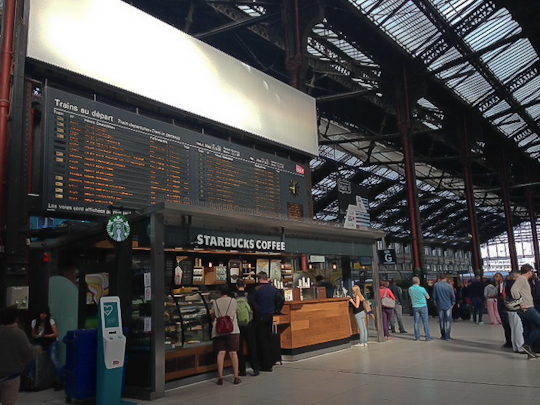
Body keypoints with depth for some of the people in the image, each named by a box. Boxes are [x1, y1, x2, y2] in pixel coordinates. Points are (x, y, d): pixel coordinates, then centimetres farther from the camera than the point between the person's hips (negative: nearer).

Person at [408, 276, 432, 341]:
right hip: (423, 306, -4)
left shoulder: (410, 289, -2)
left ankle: (417, 337, 10)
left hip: (415, 307, 4)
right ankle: (427, 337, 2)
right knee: (425, 322, 2)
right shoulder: (421, 289, -13)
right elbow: (428, 297, 0)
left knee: (416, 322, 7)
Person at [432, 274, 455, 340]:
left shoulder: (436, 285, -3)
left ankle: (443, 335, 18)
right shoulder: (449, 286, -9)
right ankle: (447, 336, 1)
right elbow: (453, 296, -3)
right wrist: (453, 303, 11)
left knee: (441, 321, 11)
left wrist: (435, 303, 15)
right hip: (448, 305, -2)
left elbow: (434, 295, 2)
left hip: (439, 305, 2)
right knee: (448, 321, 3)